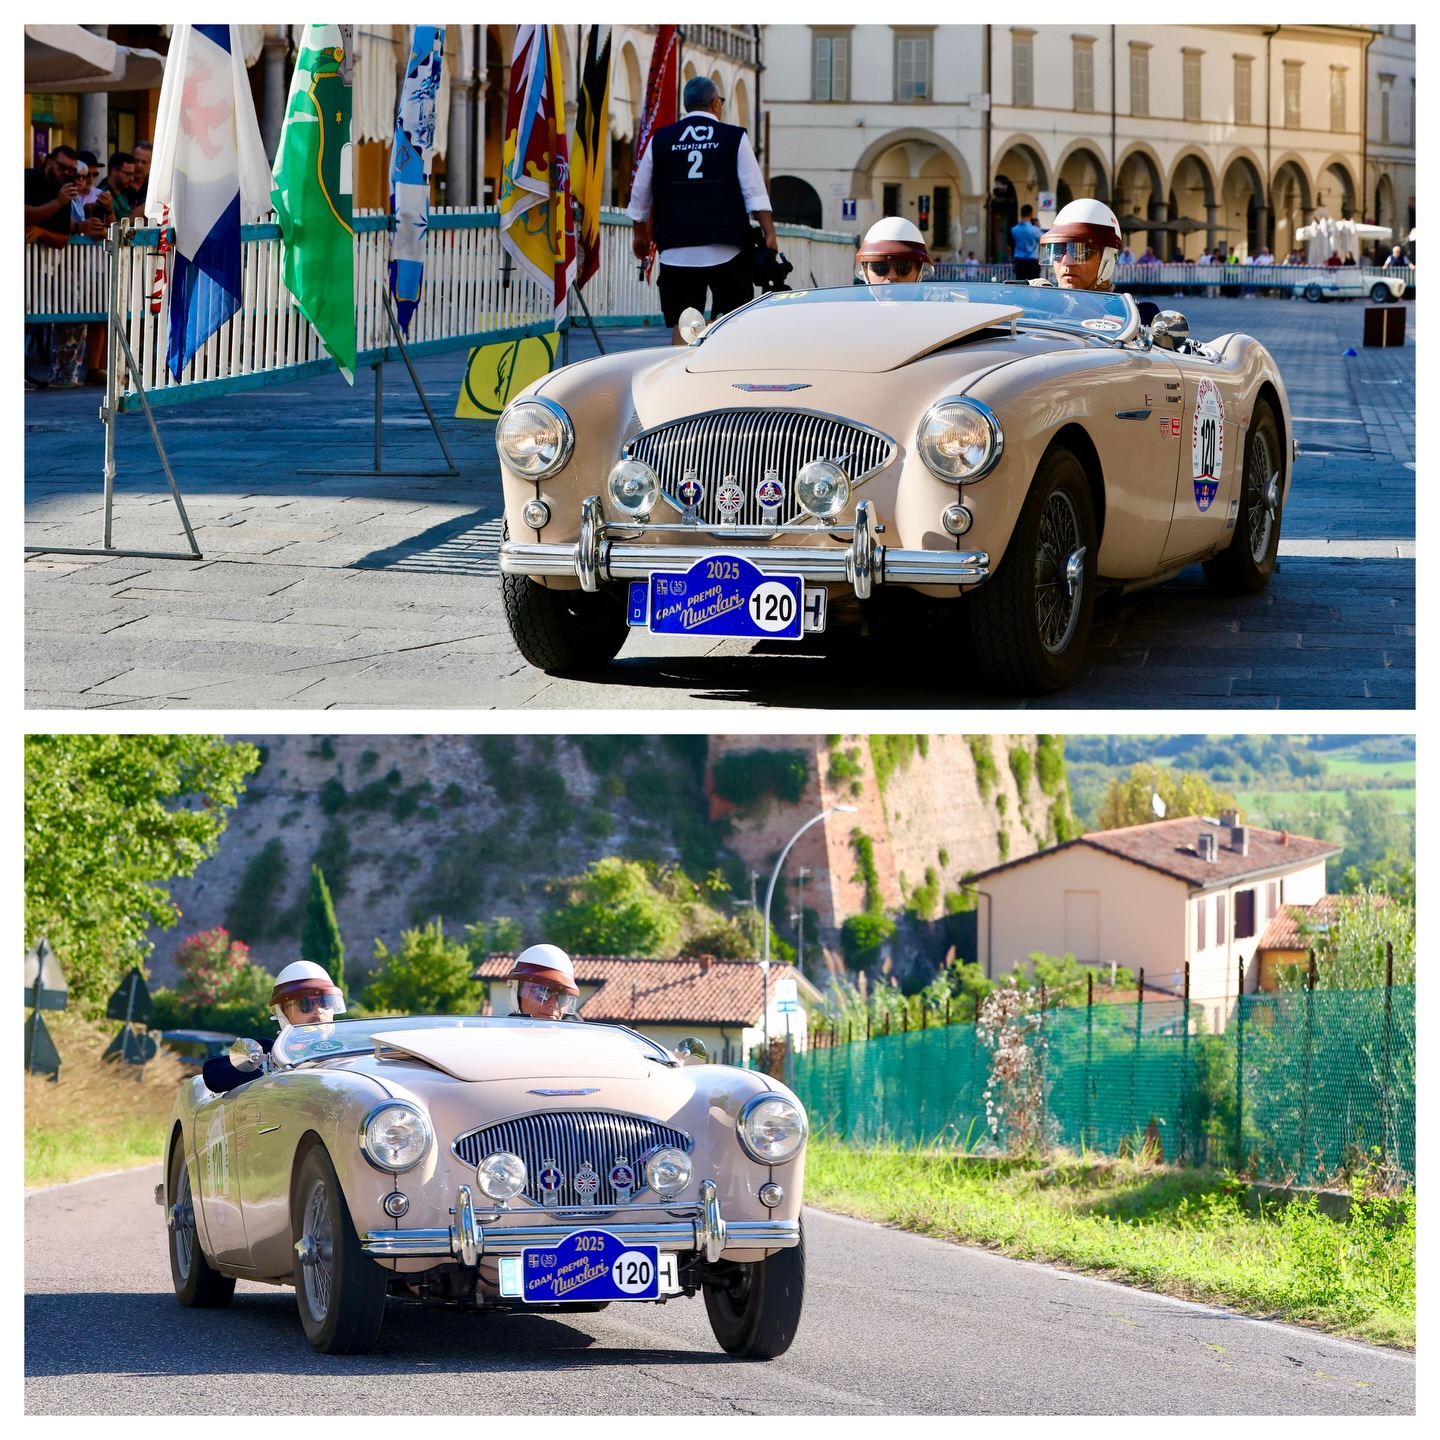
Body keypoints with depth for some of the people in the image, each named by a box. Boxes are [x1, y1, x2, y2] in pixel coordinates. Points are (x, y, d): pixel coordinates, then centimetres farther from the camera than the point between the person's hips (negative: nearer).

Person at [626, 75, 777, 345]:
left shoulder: (660, 140, 8)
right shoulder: (735, 138, 1)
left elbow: (639, 196, 16)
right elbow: (755, 193, -4)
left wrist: (640, 235, 29)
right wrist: (770, 235, 0)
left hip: (677, 250, 2)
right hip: (726, 249, -2)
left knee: (682, 325, 1)